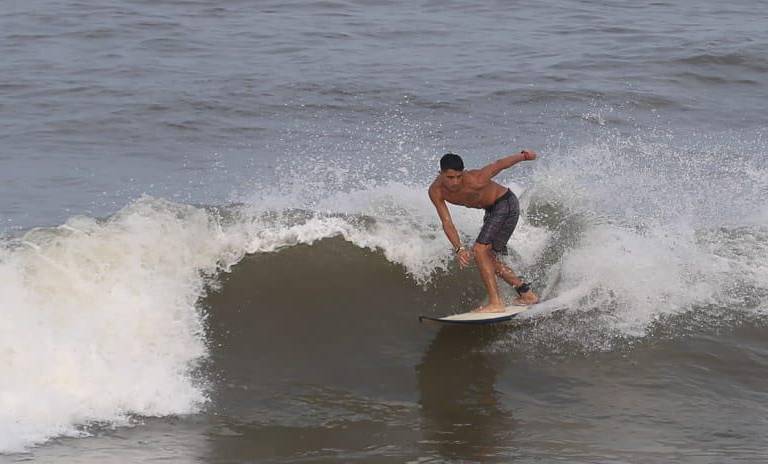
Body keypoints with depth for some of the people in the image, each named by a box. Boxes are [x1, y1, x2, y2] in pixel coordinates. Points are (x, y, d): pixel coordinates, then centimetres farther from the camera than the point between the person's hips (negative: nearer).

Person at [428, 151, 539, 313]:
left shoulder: (474, 180, -33)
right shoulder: (435, 191, -16)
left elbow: (499, 164, -18)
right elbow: (447, 223, -16)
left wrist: (524, 156, -3)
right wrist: (459, 249, -30)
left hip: (506, 204, -8)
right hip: (492, 210, 8)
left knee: (480, 250, -19)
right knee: (488, 258, 13)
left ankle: (496, 303, -20)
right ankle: (526, 294, 24)